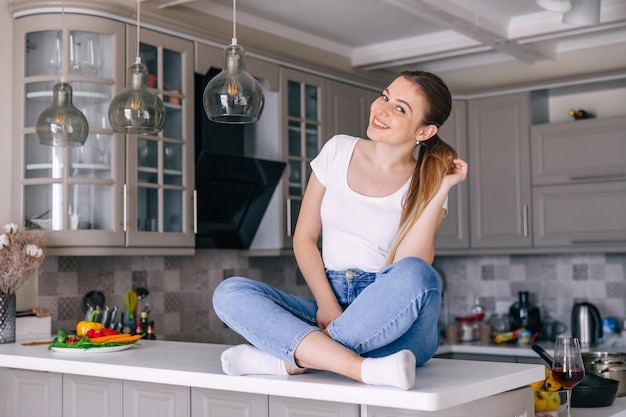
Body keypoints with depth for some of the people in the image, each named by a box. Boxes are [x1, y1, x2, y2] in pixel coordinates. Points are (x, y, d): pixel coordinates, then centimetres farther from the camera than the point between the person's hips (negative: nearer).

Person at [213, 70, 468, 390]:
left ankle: (287, 359, -27)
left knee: (414, 274, -36)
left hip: (393, 322, -2)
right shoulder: (339, 150, 7)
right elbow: (304, 237, 6)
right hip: (329, 306, 3)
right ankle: (366, 368, -36)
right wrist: (327, 305, -9)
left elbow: (409, 268, -15)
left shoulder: (426, 185, -1)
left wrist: (441, 191, -16)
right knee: (229, 292, -21)